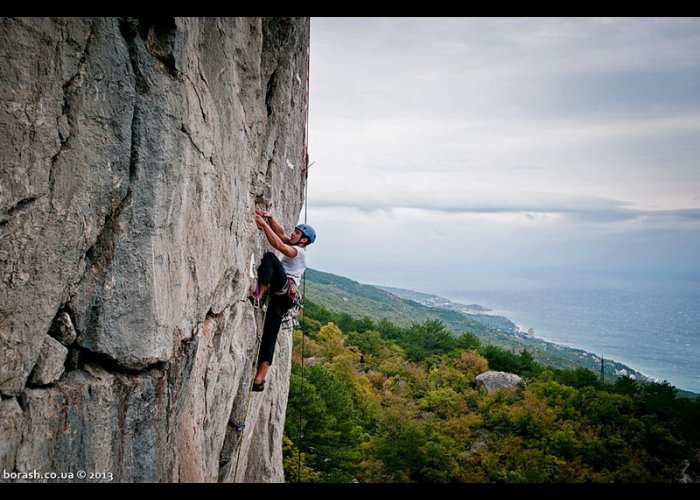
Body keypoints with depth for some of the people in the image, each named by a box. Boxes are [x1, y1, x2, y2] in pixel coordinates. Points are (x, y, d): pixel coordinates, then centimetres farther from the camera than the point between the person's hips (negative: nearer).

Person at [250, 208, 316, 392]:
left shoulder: (299, 251, 0)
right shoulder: (293, 247, 27)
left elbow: (278, 244, -16)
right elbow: (281, 233, 21)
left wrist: (263, 223, -15)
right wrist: (269, 218, 6)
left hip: (284, 288, -9)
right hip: (281, 296, 9)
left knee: (269, 257, -23)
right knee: (270, 333, -2)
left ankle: (258, 294, -36)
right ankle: (260, 377, -9)